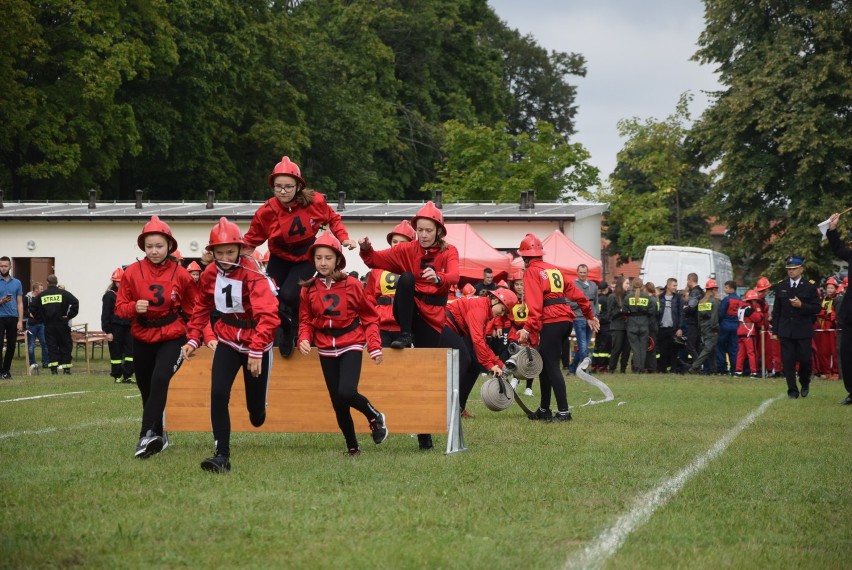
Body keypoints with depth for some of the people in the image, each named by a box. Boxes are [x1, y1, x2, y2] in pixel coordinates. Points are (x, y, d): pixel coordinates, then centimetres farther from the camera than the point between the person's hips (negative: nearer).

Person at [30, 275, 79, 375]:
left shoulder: (41, 295, 5)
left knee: (52, 347, 4)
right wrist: (69, 316, -6)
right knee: (65, 346, 6)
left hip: (48, 325, 1)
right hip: (62, 324, -1)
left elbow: (33, 308, 2)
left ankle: (53, 368, -5)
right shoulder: (64, 293, -2)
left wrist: (41, 318, 7)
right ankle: (66, 368, 4)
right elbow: (75, 303, -12)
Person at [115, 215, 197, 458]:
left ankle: (148, 435, -29)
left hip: (172, 338, -3)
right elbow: (120, 307, -1)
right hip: (142, 339, 3)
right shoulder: (132, 272, -5)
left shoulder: (181, 274, -7)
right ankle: (159, 435, 34)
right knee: (146, 389, 13)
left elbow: (192, 310, 4)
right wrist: (134, 307, -21)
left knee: (160, 379, -26)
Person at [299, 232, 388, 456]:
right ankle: (352, 447, 22)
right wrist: (304, 339, -13)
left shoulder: (352, 285, -7)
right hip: (326, 349, 3)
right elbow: (305, 321, 7)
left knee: (347, 392, -24)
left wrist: (375, 347, -9)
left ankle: (375, 417, 6)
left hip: (351, 345, -3)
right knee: (338, 403, 5)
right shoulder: (309, 289, 0)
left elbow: (369, 318, -2)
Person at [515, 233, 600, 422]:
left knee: (551, 366, -7)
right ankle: (544, 410, 22)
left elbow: (535, 303, -16)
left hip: (551, 322, -8)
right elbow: (575, 292, 19)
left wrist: (528, 328, -22)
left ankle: (564, 411, -13)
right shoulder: (554, 269, 20)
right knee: (544, 363, 17)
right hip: (566, 319, 8)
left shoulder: (531, 272, -3)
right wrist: (589, 315, 24)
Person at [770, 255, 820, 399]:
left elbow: (816, 308, -1)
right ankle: (792, 390, 5)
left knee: (804, 360, 0)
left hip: (803, 331, -2)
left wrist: (801, 305, -18)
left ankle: (805, 384, 27)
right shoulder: (780, 286, 8)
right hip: (786, 331, 2)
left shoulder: (810, 287, 1)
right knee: (788, 361, -2)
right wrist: (774, 330, 4)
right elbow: (776, 310, 8)